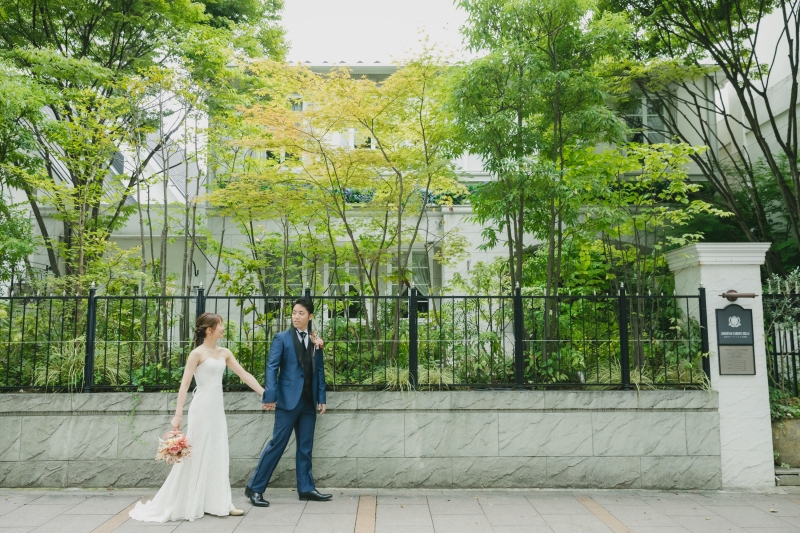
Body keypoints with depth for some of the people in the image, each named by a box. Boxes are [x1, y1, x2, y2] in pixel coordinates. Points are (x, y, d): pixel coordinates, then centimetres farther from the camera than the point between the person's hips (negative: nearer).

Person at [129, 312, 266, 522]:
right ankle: (187, 504, 16)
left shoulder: (224, 353, 9)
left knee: (218, 456, 9)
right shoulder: (197, 353, -10)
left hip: (217, 408, 7)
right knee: (198, 455, 1)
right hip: (202, 408, -6)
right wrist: (178, 415, -19)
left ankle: (218, 504, 15)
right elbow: (184, 384, -13)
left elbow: (244, 375, 8)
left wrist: (264, 393, 2)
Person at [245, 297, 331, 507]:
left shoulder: (315, 341, 12)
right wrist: (270, 396, -16)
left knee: (305, 447, 11)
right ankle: (255, 488, 7)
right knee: (277, 443, -3)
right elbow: (272, 367, -7)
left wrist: (321, 398, 9)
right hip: (288, 400, -5)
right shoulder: (282, 338, -1)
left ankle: (306, 488, 21)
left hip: (309, 402, 5)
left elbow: (319, 370, 15)